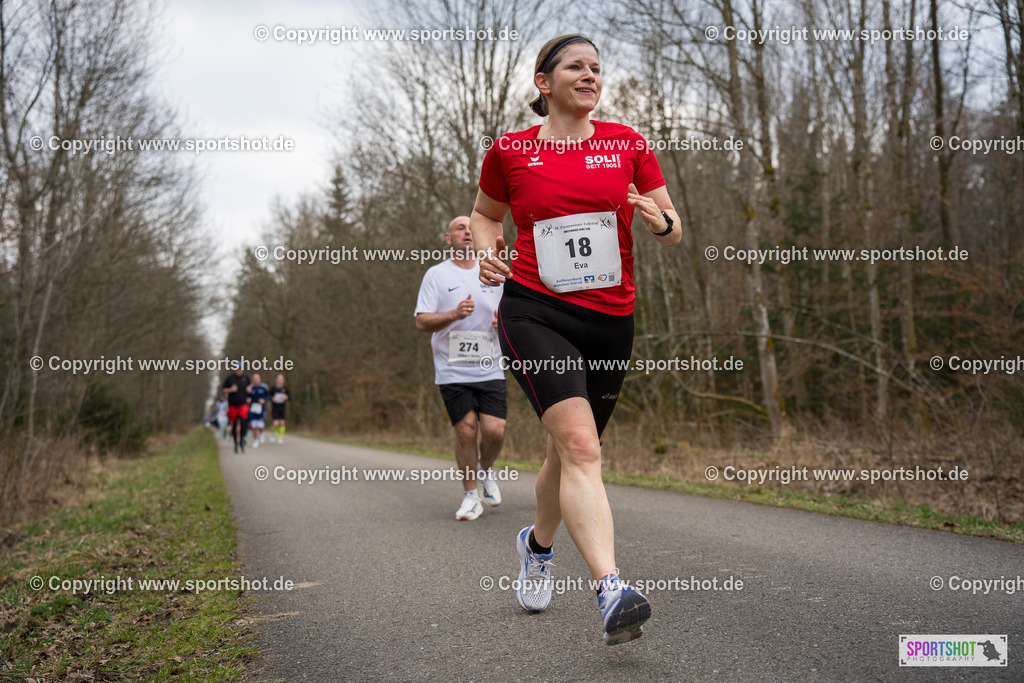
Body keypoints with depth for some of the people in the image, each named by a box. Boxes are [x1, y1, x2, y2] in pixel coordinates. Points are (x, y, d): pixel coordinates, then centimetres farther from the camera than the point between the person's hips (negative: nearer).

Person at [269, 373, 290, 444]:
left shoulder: (285, 388, 2)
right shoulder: (273, 388, -1)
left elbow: (290, 398, 8)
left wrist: (286, 397, -12)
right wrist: (272, 399, -12)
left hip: (282, 408, 1)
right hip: (274, 408, -1)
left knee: (282, 423, -2)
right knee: (276, 423, -10)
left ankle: (281, 437, 13)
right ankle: (275, 432, 23)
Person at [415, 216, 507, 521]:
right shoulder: (436, 274, 2)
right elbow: (421, 322, -5)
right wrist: (454, 315, -22)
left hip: (490, 369, 3)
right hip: (453, 370, -2)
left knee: (495, 430, -6)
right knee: (466, 430, -6)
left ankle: (485, 470, 26)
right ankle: (471, 493, 14)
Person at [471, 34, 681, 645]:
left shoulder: (627, 143, 7)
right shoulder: (510, 150, 3)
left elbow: (673, 231, 9)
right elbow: (486, 213, 20)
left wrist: (660, 221, -15)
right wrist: (489, 251, -1)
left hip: (611, 320, 3)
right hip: (535, 313, -3)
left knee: (570, 451, 16)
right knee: (580, 445, -23)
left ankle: (538, 544, 44)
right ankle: (612, 591, -28)